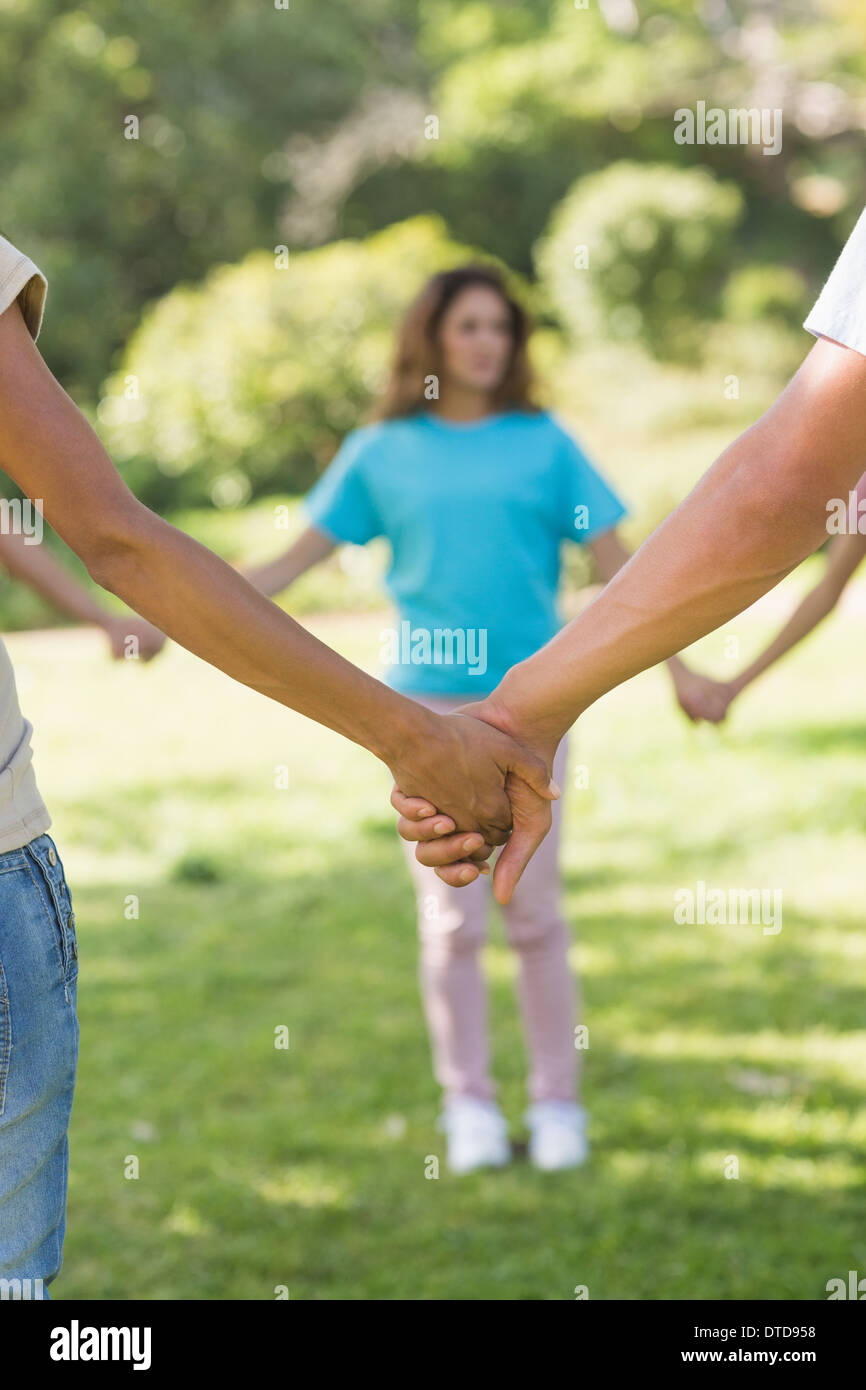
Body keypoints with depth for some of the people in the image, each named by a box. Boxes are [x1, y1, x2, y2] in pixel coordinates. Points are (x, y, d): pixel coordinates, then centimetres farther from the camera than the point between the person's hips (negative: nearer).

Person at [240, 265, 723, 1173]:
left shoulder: (544, 444, 5)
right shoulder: (381, 452, 5)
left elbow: (615, 563, 6)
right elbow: (294, 560, 7)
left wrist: (680, 669, 1)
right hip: (425, 705, 0)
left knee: (534, 911, 3)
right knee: (451, 917, 2)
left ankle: (557, 1103, 14)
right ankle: (468, 1106, 14)